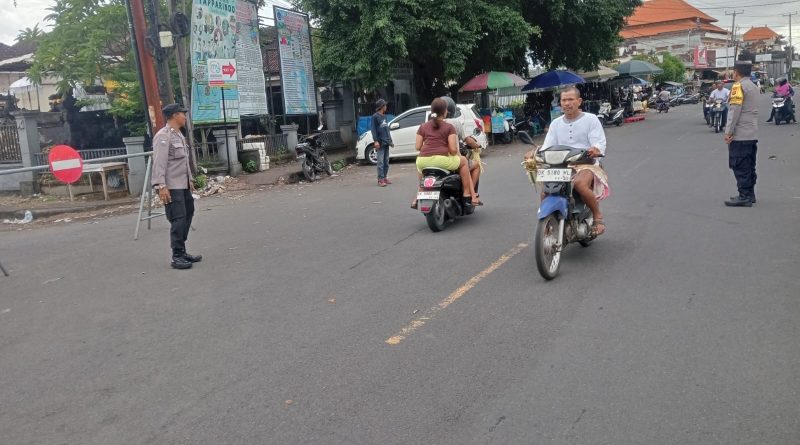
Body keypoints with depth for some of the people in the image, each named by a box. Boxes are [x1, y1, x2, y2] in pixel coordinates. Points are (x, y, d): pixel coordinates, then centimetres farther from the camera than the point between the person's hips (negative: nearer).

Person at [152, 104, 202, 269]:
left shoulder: (179, 135, 17)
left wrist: (189, 180, 22)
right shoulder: (163, 136, -13)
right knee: (178, 220, -10)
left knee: (187, 215, 13)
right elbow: (159, 163, -20)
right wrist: (161, 186, -26)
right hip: (171, 187, -10)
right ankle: (177, 257, -4)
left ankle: (182, 252, 22)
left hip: (183, 185, 10)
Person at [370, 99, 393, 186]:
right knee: (381, 162, -9)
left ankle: (384, 177, 14)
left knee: (386, 162, 7)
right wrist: (376, 141, -20)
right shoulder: (375, 116, -5)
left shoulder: (384, 116, 19)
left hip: (386, 143, 7)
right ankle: (380, 179, -8)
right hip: (380, 143, -7)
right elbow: (373, 129, -11)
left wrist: (390, 140, 22)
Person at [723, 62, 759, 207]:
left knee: (740, 167, -6)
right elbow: (753, 110, 17)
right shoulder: (753, 86, 17)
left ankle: (744, 197, -7)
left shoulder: (739, 86, -11)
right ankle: (750, 194, 17)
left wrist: (728, 132, -15)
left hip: (740, 135, -9)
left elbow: (735, 110, -17)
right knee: (749, 166, 13)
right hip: (753, 134, 9)